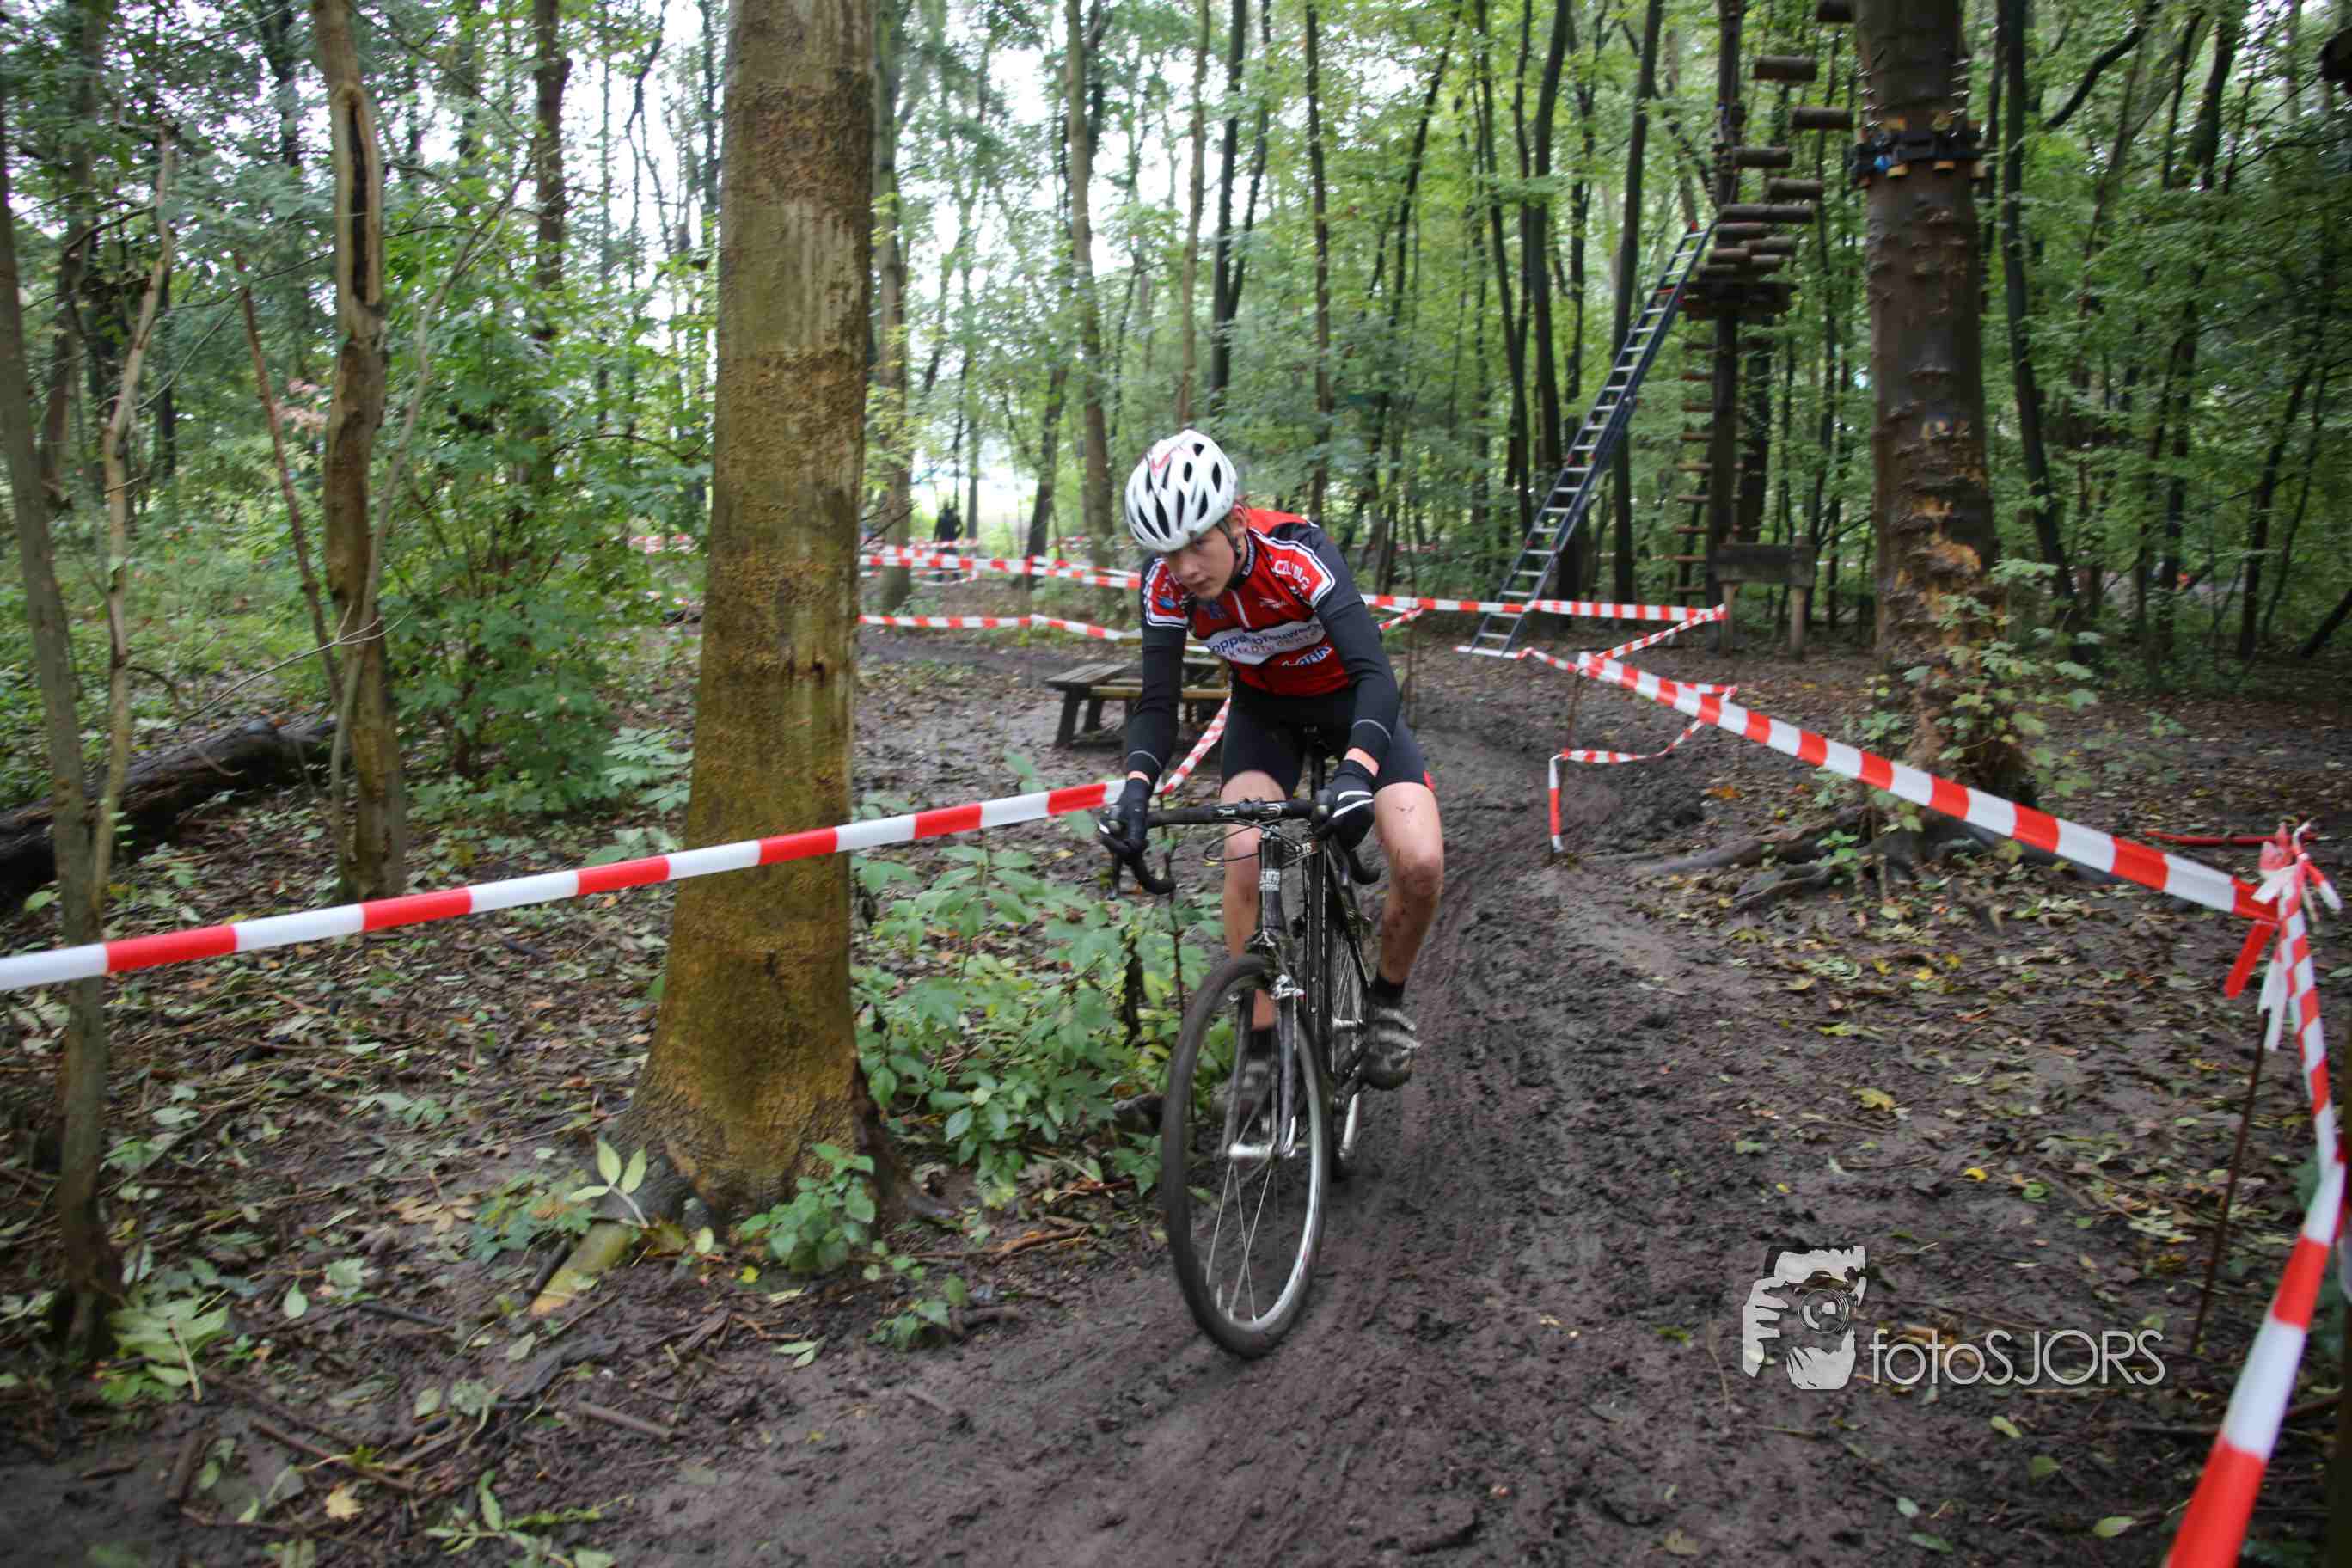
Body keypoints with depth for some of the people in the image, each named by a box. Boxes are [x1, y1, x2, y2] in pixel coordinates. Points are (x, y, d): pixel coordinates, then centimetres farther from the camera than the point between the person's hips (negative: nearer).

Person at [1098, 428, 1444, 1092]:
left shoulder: (1296, 551, -34)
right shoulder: (1166, 581, -23)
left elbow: (1375, 674, -42)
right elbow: (1158, 701, -21)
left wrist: (1356, 770, -59)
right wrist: (1137, 784, -40)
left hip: (1349, 700, -2)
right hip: (1264, 709, 3)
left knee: (1420, 864, -21)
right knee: (1246, 860, -23)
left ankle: (1386, 999, 9)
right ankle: (1261, 1045, -6)